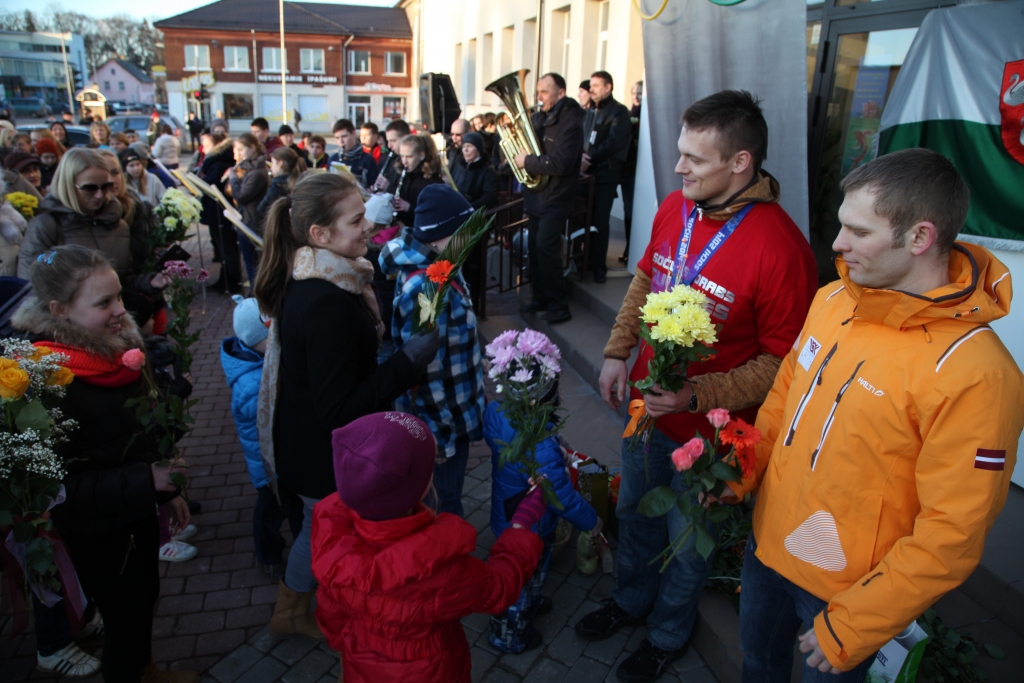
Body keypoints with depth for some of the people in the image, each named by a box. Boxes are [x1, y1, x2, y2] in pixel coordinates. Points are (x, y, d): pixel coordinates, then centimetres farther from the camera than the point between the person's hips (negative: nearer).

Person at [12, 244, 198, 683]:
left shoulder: (117, 347, -5)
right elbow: (58, 485, -27)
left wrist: (167, 490, 12)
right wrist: (145, 480, -32)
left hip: (138, 508, 7)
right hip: (97, 530, -7)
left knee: (146, 596, 26)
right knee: (125, 615, 13)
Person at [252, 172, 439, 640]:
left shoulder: (307, 282, -3)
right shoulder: (327, 304, -34)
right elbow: (339, 411, -32)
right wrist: (411, 360, -32)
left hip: (303, 444, 10)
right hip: (327, 461, -9)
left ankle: (291, 610, 54)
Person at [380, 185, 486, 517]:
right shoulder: (425, 290, -30)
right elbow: (425, 372, -26)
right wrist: (441, 434, -17)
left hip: (457, 407, 8)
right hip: (441, 419, -8)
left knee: (449, 495, 26)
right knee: (447, 505, 12)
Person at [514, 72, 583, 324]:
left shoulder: (570, 121, -14)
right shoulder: (539, 117, 11)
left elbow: (561, 163, -25)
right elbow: (529, 145, 18)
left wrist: (527, 161, -19)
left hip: (556, 197, -8)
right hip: (536, 195, 8)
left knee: (545, 247, -13)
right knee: (534, 247, 10)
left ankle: (559, 306, -5)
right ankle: (539, 298, 22)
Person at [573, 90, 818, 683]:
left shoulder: (781, 248, -27)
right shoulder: (675, 208, -7)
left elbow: (781, 361, -20)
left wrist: (698, 396, -28)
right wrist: (618, 353, 1)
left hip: (708, 431, -6)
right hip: (645, 403, 6)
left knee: (687, 541, 19)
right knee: (635, 511, 27)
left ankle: (669, 633, 49)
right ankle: (632, 599, 57)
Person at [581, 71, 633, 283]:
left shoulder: (618, 112, -5)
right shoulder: (592, 111, 18)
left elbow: (613, 143, -18)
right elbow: (583, 138, 11)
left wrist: (590, 158, -17)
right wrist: (582, 155, -10)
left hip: (605, 175, -6)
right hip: (588, 173, 6)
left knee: (600, 221, -5)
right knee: (587, 219, 8)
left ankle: (599, 267, 2)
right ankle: (588, 261, 19)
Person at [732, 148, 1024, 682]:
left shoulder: (974, 374, -28)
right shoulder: (833, 299, -6)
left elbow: (950, 538, -23)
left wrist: (851, 630, -17)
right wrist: (739, 477, 1)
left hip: (848, 590, -5)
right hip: (767, 542, 6)